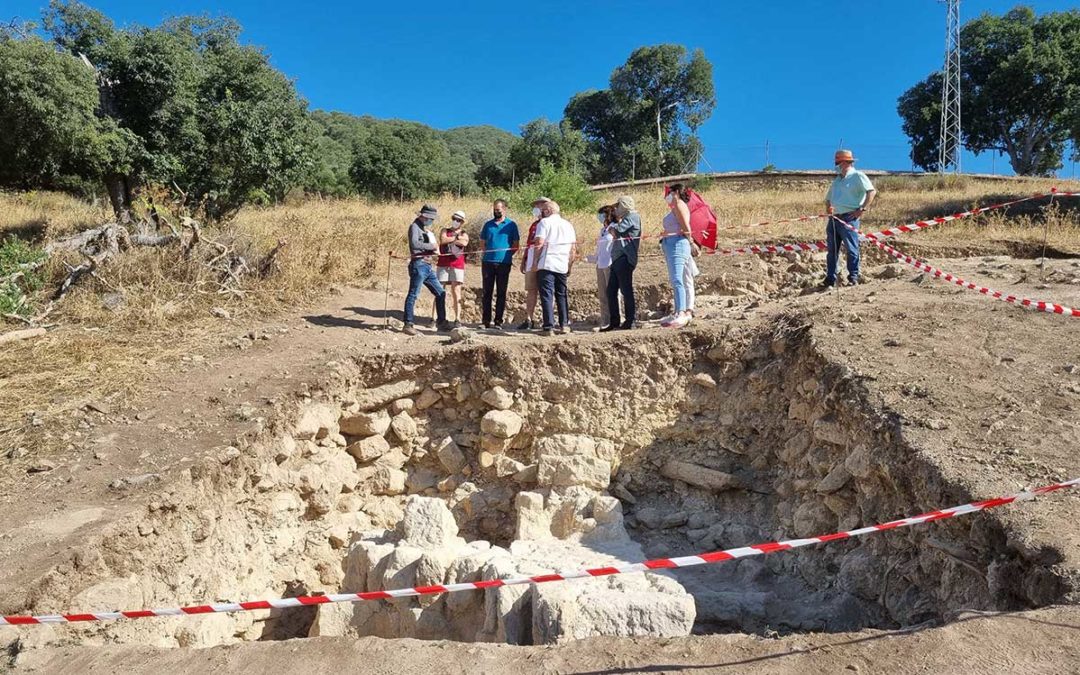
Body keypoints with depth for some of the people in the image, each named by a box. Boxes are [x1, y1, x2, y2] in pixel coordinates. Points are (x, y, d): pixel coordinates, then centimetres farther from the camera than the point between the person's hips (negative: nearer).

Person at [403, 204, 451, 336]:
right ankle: (408, 325, -5)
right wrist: (431, 246, -17)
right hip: (418, 265, -9)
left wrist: (434, 249, 0)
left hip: (427, 266, 9)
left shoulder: (424, 229, 20)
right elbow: (414, 244, -24)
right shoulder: (414, 226, -8)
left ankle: (441, 322, 19)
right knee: (413, 294, -8)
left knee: (440, 292, 11)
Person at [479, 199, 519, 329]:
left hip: (504, 263, -2)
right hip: (488, 262, 2)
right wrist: (487, 253, 2)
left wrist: (507, 255, -3)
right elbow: (482, 243, 17)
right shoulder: (488, 224, 13)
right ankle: (486, 321, 8)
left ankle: (498, 321, 6)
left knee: (501, 293, 2)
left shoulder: (511, 225, 6)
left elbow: (515, 245, 7)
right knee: (487, 292, 4)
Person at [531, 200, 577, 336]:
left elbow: (539, 243, -10)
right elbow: (573, 247, 14)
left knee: (547, 295, -5)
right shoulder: (568, 224, 16)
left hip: (546, 265, -5)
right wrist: (570, 265, 19)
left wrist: (535, 262, -4)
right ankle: (564, 325, 14)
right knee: (562, 295, 15)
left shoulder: (544, 222, -1)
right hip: (563, 266, 5)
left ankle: (549, 327, -11)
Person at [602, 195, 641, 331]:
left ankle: (630, 322, -8)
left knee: (626, 291, -9)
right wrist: (615, 221, 10)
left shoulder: (632, 216, -4)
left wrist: (613, 224, 6)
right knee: (611, 291, 8)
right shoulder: (625, 218, 27)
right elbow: (615, 233, 22)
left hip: (625, 259, -10)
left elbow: (617, 230, -13)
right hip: (617, 259, 10)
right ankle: (614, 322, 11)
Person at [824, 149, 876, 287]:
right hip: (834, 218, 7)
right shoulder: (837, 180, 22)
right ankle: (830, 280, 11)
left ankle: (853, 278, 2)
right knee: (832, 250, 7)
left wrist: (863, 209, -15)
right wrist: (828, 207, 10)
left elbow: (872, 191, -12)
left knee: (851, 249, -4)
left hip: (849, 218, -7)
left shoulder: (857, 176, -1)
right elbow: (828, 198, 31)